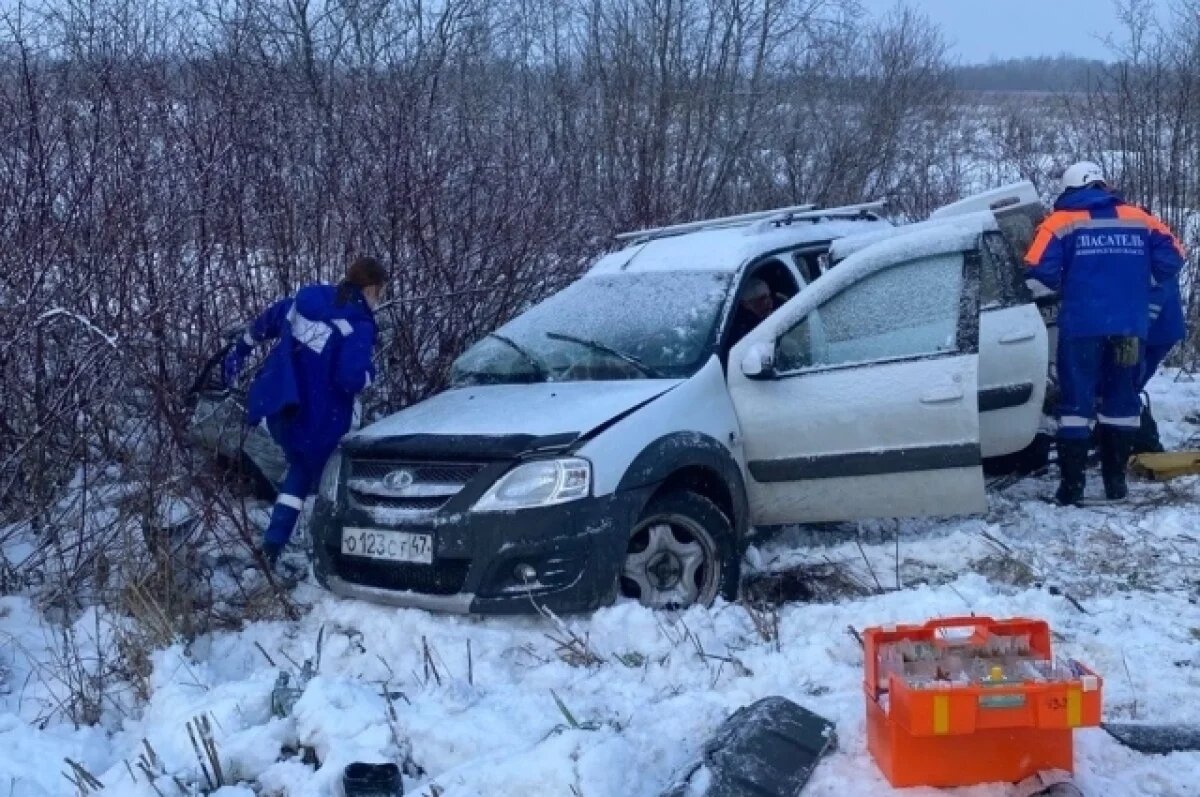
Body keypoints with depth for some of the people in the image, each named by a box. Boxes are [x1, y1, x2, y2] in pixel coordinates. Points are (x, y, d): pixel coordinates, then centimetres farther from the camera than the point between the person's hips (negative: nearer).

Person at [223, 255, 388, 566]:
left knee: (301, 468, 26)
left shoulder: (308, 298, 8)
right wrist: (369, 374, -2)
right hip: (317, 418, -7)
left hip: (277, 405, 7)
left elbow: (267, 322, 22)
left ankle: (272, 545, 20)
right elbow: (351, 379, -26)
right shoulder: (359, 325, -14)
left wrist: (241, 350, 37)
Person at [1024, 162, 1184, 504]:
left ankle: (1072, 483, -2)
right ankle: (1116, 479, 14)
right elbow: (1172, 256, 4)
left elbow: (1038, 269, -10)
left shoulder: (1061, 223, 1)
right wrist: (1138, 284, 16)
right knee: (1122, 399, 13)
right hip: (1130, 325, 3)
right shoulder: (1139, 219, 10)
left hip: (1082, 325, -3)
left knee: (1076, 400, 2)